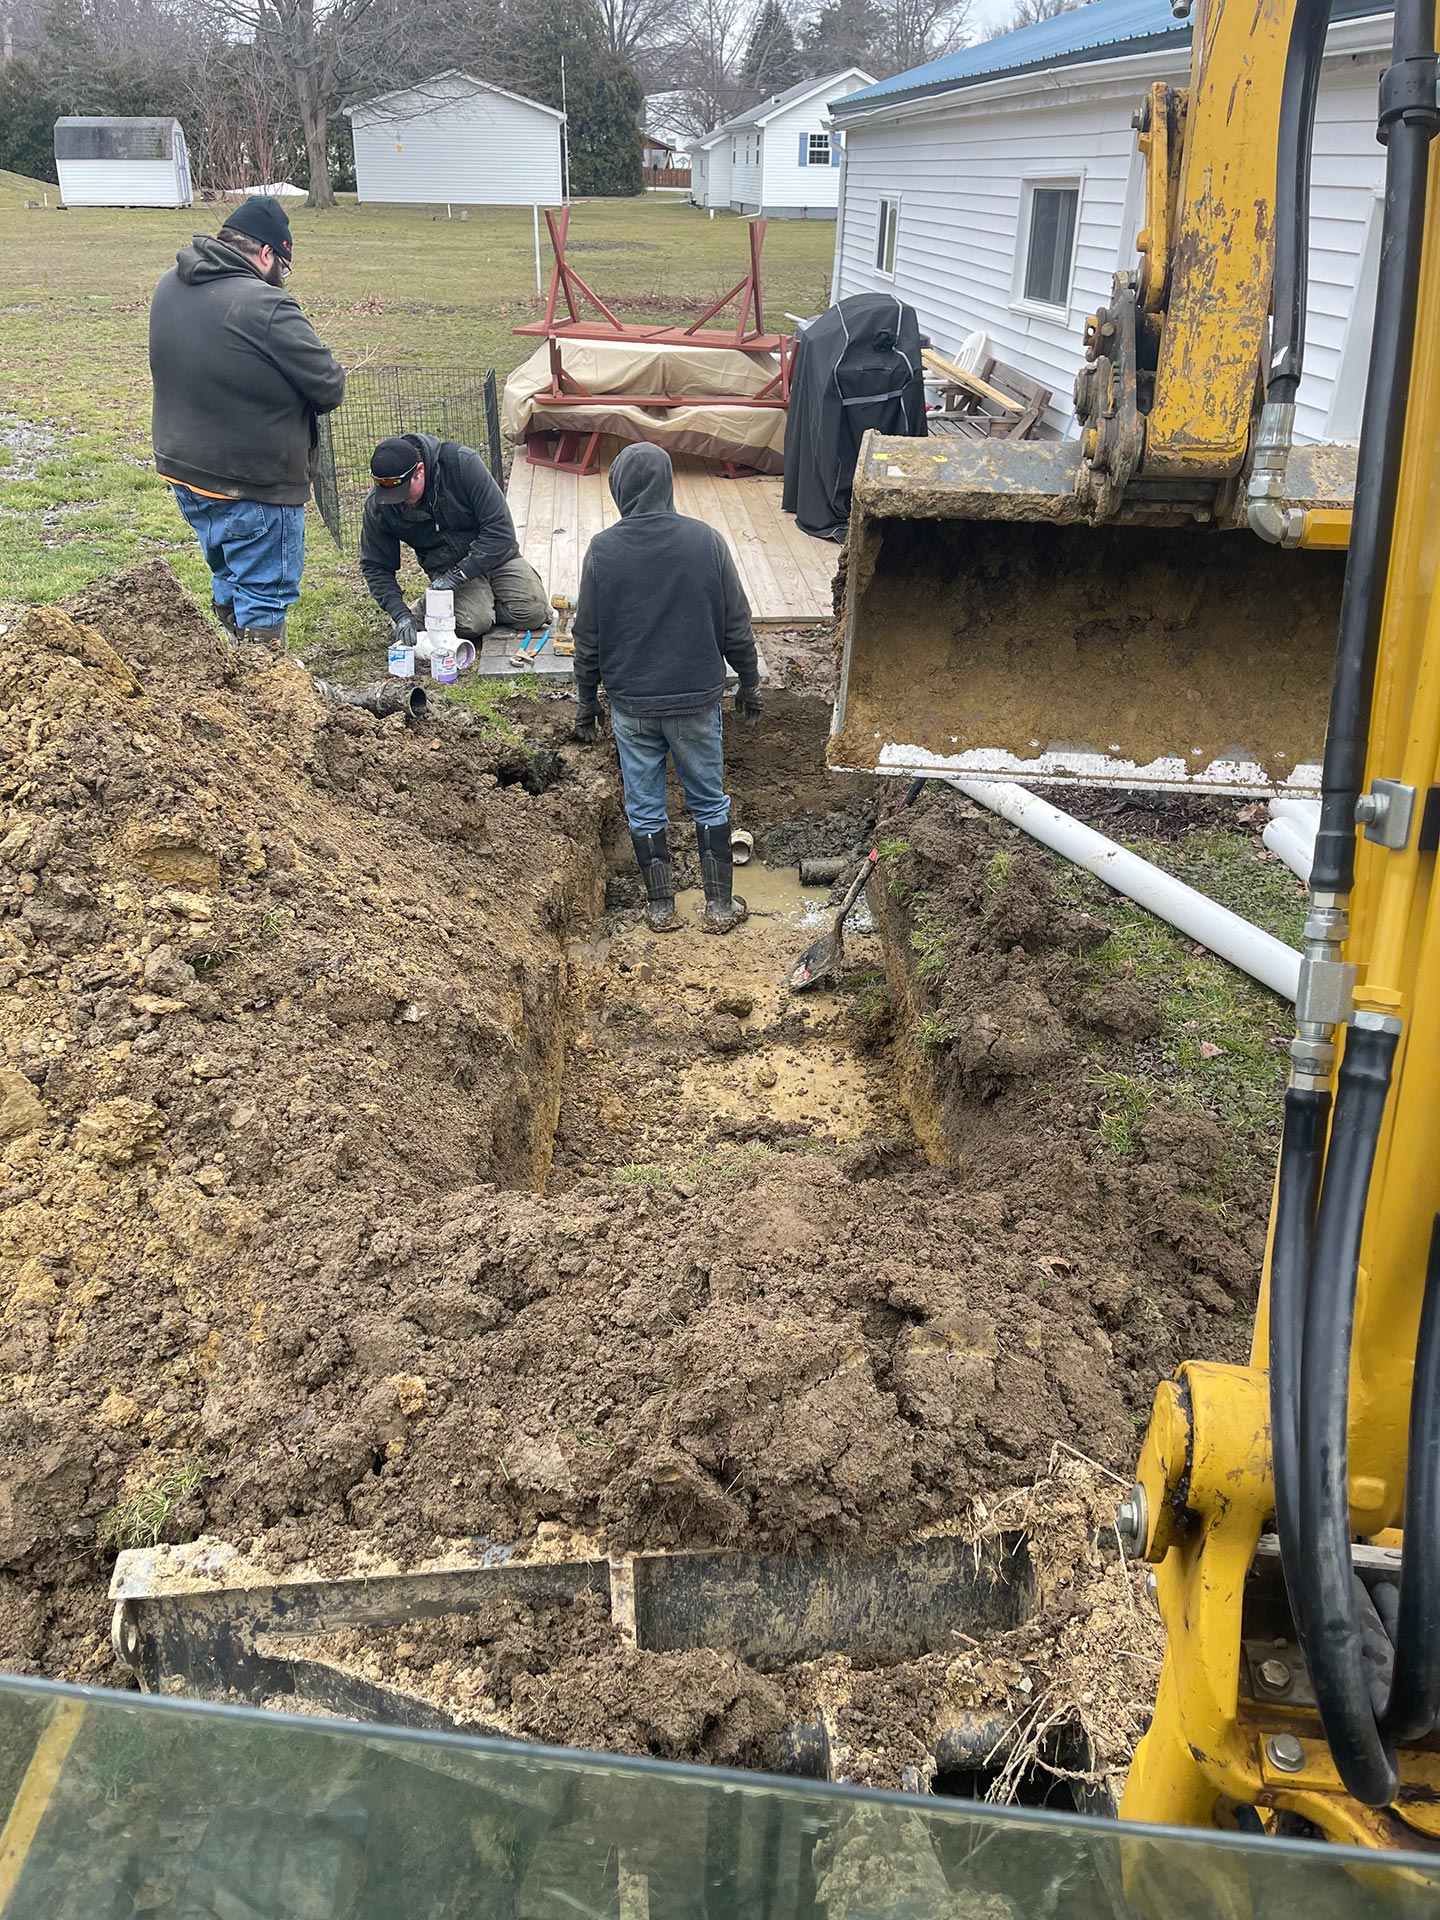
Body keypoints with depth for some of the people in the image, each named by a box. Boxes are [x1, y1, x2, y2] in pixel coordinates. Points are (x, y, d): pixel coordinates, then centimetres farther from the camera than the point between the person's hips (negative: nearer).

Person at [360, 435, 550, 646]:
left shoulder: (462, 462, -24)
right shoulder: (377, 505, -16)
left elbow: (500, 527, -23)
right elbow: (375, 567, -5)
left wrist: (458, 574, -29)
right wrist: (401, 614, -20)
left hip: (495, 555, 0)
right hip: (445, 567, 0)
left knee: (534, 613, -19)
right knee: (471, 623, -28)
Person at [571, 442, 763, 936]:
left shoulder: (603, 550, -9)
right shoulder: (705, 541, -8)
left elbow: (588, 638, -3)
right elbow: (737, 626, -3)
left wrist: (587, 702, 9)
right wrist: (749, 685, 11)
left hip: (631, 703, 0)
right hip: (697, 698, 0)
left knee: (644, 807, 13)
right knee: (709, 801, 14)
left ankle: (661, 908, 22)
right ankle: (720, 906, 20)